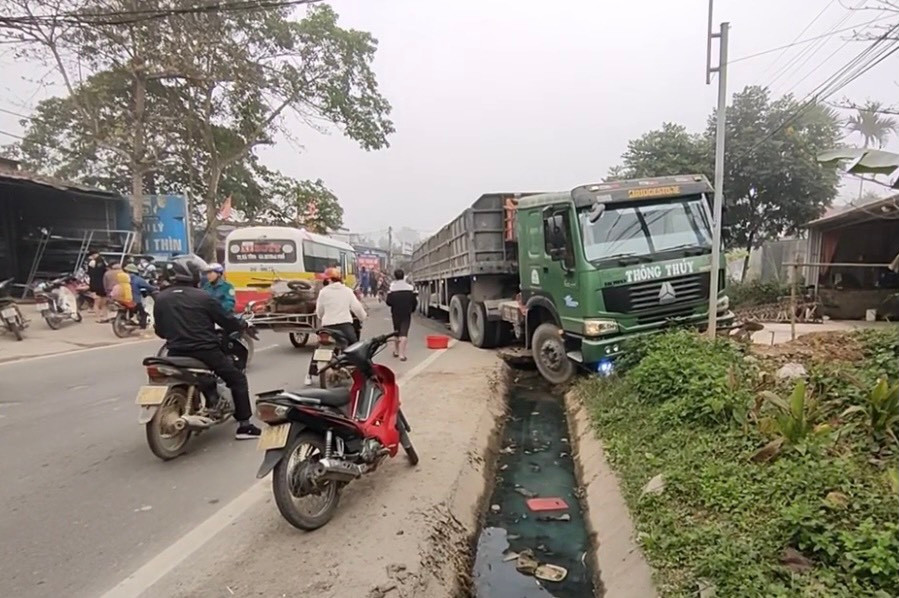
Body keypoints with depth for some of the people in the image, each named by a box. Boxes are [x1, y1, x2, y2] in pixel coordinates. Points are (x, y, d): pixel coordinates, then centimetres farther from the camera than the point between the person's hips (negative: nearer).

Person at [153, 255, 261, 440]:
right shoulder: (202, 297, -8)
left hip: (176, 353, 5)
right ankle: (244, 426, 3)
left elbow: (160, 331, 12)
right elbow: (226, 320, -3)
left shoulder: (161, 298, 5)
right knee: (237, 379, 8)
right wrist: (243, 324, 17)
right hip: (205, 351, -5)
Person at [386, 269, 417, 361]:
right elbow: (414, 302, 1)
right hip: (407, 313, -1)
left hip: (396, 313, 1)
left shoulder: (392, 288, -8)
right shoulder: (410, 288, -2)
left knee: (397, 332, 19)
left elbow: (389, 302, -8)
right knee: (404, 333, -4)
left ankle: (396, 351, 31)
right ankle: (402, 354, -13)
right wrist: (412, 310, 19)